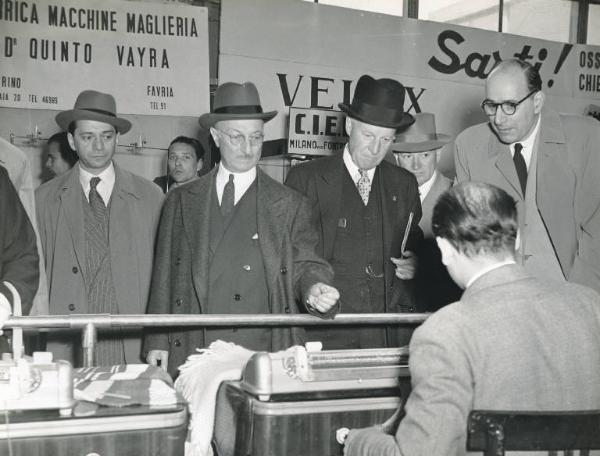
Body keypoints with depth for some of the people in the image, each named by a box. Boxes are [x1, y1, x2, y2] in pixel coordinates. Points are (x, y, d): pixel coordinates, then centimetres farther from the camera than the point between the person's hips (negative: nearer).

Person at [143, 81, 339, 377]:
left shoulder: (290, 206, 6)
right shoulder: (181, 201, 10)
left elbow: (304, 265, 2)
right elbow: (164, 276, 10)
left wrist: (313, 288, -21)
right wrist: (158, 341, 4)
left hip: (264, 354, -1)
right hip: (191, 353, 1)